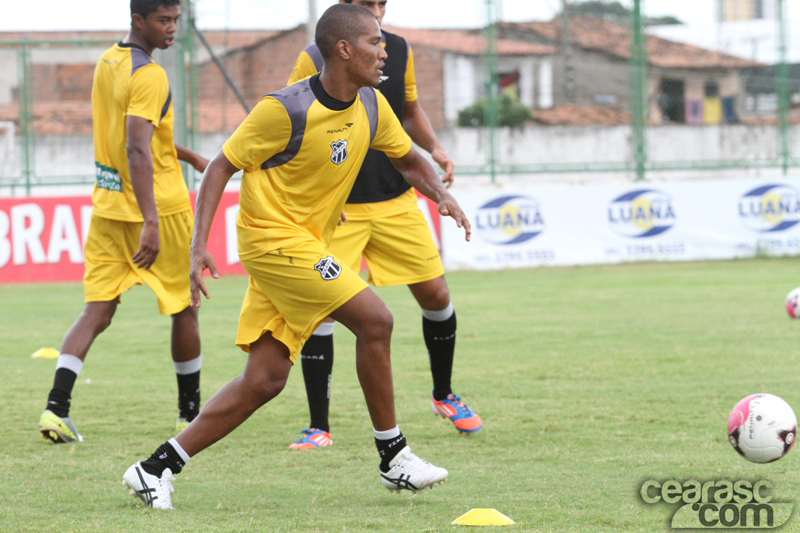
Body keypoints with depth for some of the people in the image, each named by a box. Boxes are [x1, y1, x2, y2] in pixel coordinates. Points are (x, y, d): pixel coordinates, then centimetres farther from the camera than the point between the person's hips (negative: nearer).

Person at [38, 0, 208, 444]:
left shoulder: (107, 62, 10)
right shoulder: (149, 76, -17)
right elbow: (137, 152, -27)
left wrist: (188, 157, 32)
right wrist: (150, 223, -33)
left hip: (107, 207, 7)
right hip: (158, 207, -7)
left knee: (97, 311, 1)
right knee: (185, 308, 11)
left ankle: (56, 406, -16)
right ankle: (190, 414, 21)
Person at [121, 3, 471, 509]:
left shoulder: (371, 107, 3)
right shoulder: (286, 110, -18)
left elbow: (408, 159, 20)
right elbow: (221, 167, -11)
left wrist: (441, 193, -2)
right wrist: (200, 245, -18)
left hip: (307, 243, 8)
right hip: (273, 235, -8)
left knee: (265, 380, 2)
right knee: (374, 318, -16)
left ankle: (157, 467, 7)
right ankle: (393, 458, -4)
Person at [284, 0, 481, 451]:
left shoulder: (399, 51, 4)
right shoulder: (315, 59, -9)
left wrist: (434, 148, 2)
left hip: (397, 201, 4)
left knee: (435, 295, 6)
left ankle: (444, 396, 30)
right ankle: (319, 427, -3)